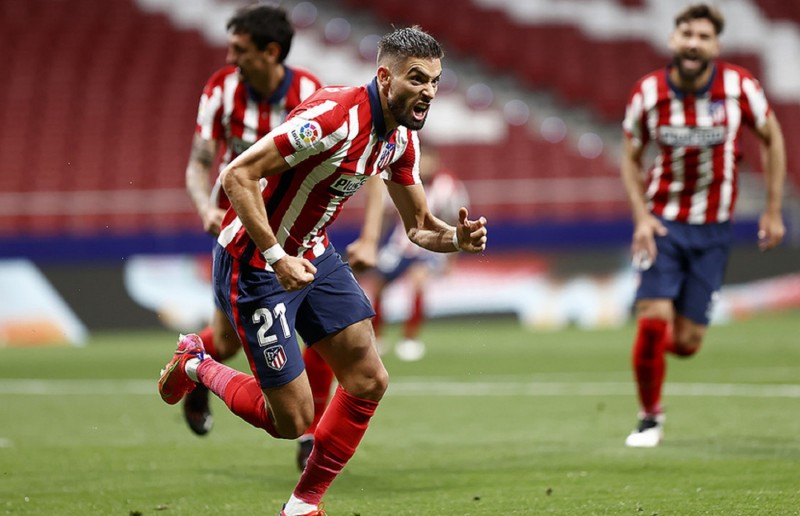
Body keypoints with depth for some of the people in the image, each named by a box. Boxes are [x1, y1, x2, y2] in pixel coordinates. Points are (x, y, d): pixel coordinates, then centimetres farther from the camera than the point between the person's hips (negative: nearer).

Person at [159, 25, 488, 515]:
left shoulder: (402, 137, 0)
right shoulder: (334, 116, -28)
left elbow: (419, 225, 10)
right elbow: (238, 175, -29)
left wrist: (457, 238, -13)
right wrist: (276, 257, -32)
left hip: (314, 255, 9)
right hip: (254, 263, -8)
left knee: (369, 381, 1)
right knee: (292, 420, -4)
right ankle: (197, 364, 23)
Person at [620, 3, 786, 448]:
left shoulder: (739, 86, -11)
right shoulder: (648, 93, -10)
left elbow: (772, 138, 4)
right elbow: (630, 156, 4)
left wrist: (773, 211, 3)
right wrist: (641, 216, -9)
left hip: (713, 229, 1)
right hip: (663, 222, -1)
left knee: (686, 343, -2)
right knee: (652, 323, -13)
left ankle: (667, 338, 37)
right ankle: (649, 418, 9)